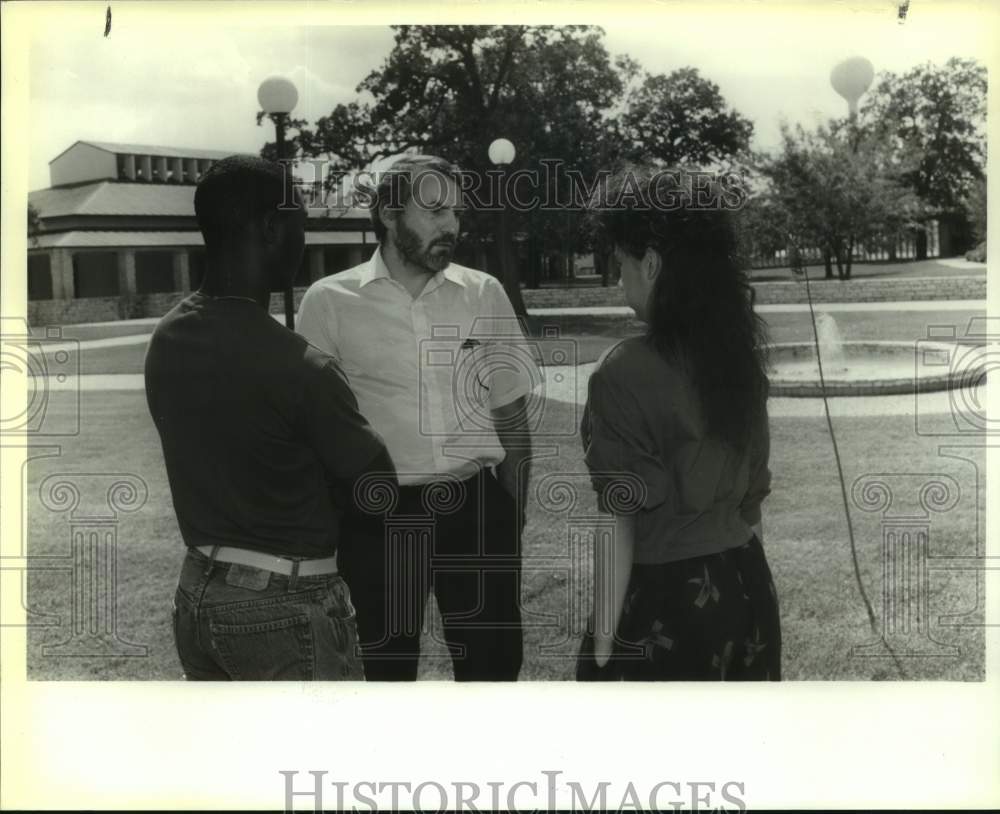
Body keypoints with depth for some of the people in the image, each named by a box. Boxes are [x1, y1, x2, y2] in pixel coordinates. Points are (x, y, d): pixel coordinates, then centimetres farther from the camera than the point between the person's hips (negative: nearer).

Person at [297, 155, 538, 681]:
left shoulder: (484, 294, 3)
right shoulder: (329, 301, -3)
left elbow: (511, 416, 9)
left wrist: (515, 519, 7)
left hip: (477, 507, 2)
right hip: (379, 515, -1)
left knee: (494, 662, 12)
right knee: (385, 667, 13)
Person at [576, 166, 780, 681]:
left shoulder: (626, 372, -17)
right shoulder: (740, 353, 4)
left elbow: (619, 526, -16)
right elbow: (752, 497, 11)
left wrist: (602, 649, -10)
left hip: (665, 604, -7)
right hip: (747, 590, 7)